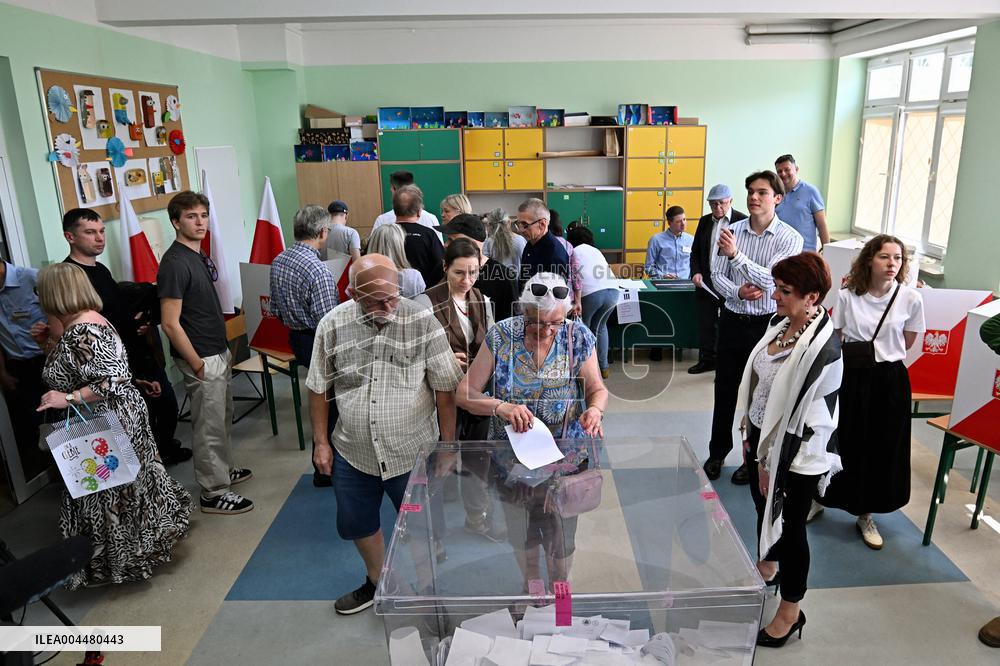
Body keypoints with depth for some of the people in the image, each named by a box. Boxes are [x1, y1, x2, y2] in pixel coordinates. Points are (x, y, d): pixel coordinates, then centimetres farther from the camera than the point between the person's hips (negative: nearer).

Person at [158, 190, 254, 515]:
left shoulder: (199, 255, 9)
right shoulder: (175, 263, -20)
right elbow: (170, 323, -22)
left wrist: (223, 351, 16)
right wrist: (197, 365, -18)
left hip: (219, 353, 9)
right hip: (202, 359, -9)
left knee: (223, 417, 22)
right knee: (209, 426, 1)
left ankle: (223, 469, 39)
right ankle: (214, 492, 14)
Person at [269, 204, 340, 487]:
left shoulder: (278, 261, 3)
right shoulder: (318, 270, -24)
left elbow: (275, 309, 11)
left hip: (296, 339, 9)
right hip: (320, 343, -9)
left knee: (323, 398, 21)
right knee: (328, 404, 5)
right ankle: (324, 470, 17)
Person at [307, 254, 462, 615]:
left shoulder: (423, 323, -16)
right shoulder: (332, 325, -8)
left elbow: (445, 389, -10)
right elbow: (318, 388, 3)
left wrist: (448, 447, -8)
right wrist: (321, 442, 4)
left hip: (414, 453, -3)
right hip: (351, 453, 3)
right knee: (356, 524, 21)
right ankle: (376, 581, 49)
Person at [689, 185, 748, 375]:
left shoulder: (742, 221, -6)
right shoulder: (704, 221, 12)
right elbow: (695, 250, 15)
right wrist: (696, 272, 2)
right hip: (706, 281, 5)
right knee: (706, 323, 13)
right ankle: (707, 359, 26)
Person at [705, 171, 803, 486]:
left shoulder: (789, 238, -9)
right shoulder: (732, 231, -1)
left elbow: (771, 278, -21)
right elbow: (717, 275, 1)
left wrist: (736, 255, -32)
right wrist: (738, 292, -19)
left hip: (767, 325, -3)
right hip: (732, 320, 3)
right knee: (725, 390, 13)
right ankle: (717, 453, 30)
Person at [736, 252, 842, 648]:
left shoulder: (822, 348, -27)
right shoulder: (781, 324, -2)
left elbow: (805, 416, -23)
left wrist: (773, 463, -15)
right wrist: (750, 437, 11)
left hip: (794, 454, -8)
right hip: (763, 438, 8)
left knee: (788, 526, 10)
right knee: (764, 508, 27)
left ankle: (790, 612, 33)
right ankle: (766, 568, 54)